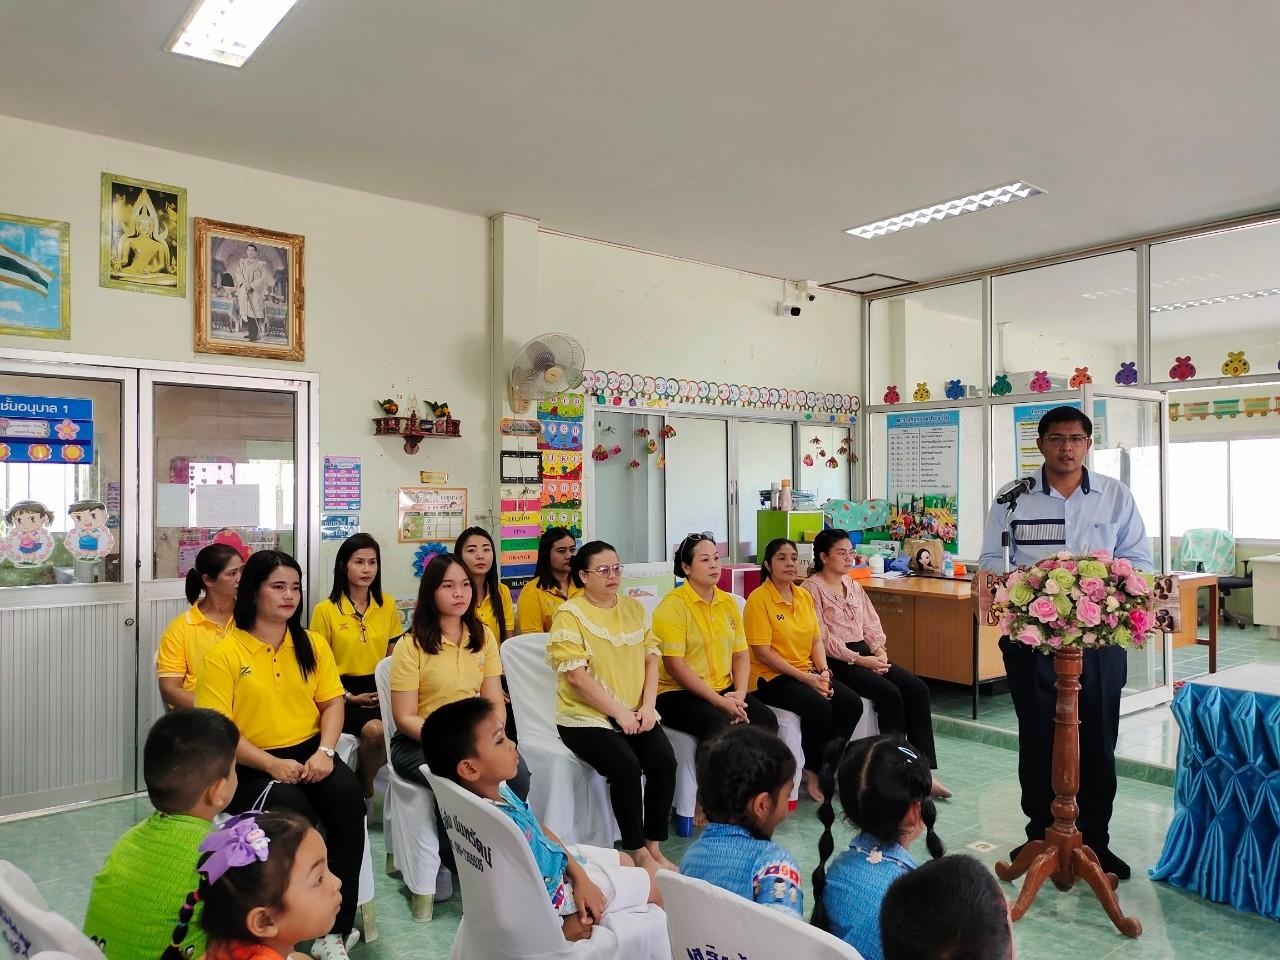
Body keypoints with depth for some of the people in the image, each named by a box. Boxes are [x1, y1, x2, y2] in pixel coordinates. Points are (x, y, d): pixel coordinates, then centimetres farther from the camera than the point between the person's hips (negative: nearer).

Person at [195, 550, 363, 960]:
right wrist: (272, 764, -20)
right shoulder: (224, 653, -5)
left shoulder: (312, 644, 9)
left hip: (309, 753, 3)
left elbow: (332, 702, 8)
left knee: (349, 797, -26)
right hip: (250, 766, -3)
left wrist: (324, 751, -11)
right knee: (293, 811, -33)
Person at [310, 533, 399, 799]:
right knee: (374, 730, -34)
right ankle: (365, 783, -1)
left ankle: (365, 775, 1)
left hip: (380, 689, 3)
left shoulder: (387, 604, 8)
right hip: (342, 692, -3)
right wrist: (349, 697, -11)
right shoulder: (325, 610, -3)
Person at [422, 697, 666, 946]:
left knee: (625, 861, 25)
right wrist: (561, 927, -17)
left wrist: (580, 877, -4)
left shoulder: (498, 790, -11)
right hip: (553, 893, -8)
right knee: (649, 885, 11)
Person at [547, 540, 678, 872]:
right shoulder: (569, 614, -8)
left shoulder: (634, 608, 11)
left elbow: (651, 658, 10)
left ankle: (654, 846, -2)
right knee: (626, 765, -27)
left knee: (664, 760, -18)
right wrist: (619, 712, -16)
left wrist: (647, 705, -6)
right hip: (587, 717, -5)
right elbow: (576, 675, -15)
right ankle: (637, 851, -9)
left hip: (636, 713, 5)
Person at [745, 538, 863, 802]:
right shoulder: (759, 599, -12)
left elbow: (817, 640, 12)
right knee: (819, 707, -29)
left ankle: (827, 764, 4)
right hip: (771, 677, -7)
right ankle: (813, 773, -5)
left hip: (808, 673, 7)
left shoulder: (805, 596, 10)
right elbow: (763, 652, -16)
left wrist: (823, 671, -8)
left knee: (852, 703, -14)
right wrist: (806, 678, -18)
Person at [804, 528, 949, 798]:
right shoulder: (812, 588, -6)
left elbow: (871, 623, 14)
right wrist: (858, 659, -18)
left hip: (864, 653, 7)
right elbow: (821, 637, -14)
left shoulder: (853, 586, 19)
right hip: (836, 660, -7)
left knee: (917, 688, -13)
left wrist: (879, 651, -5)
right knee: (889, 692, -27)